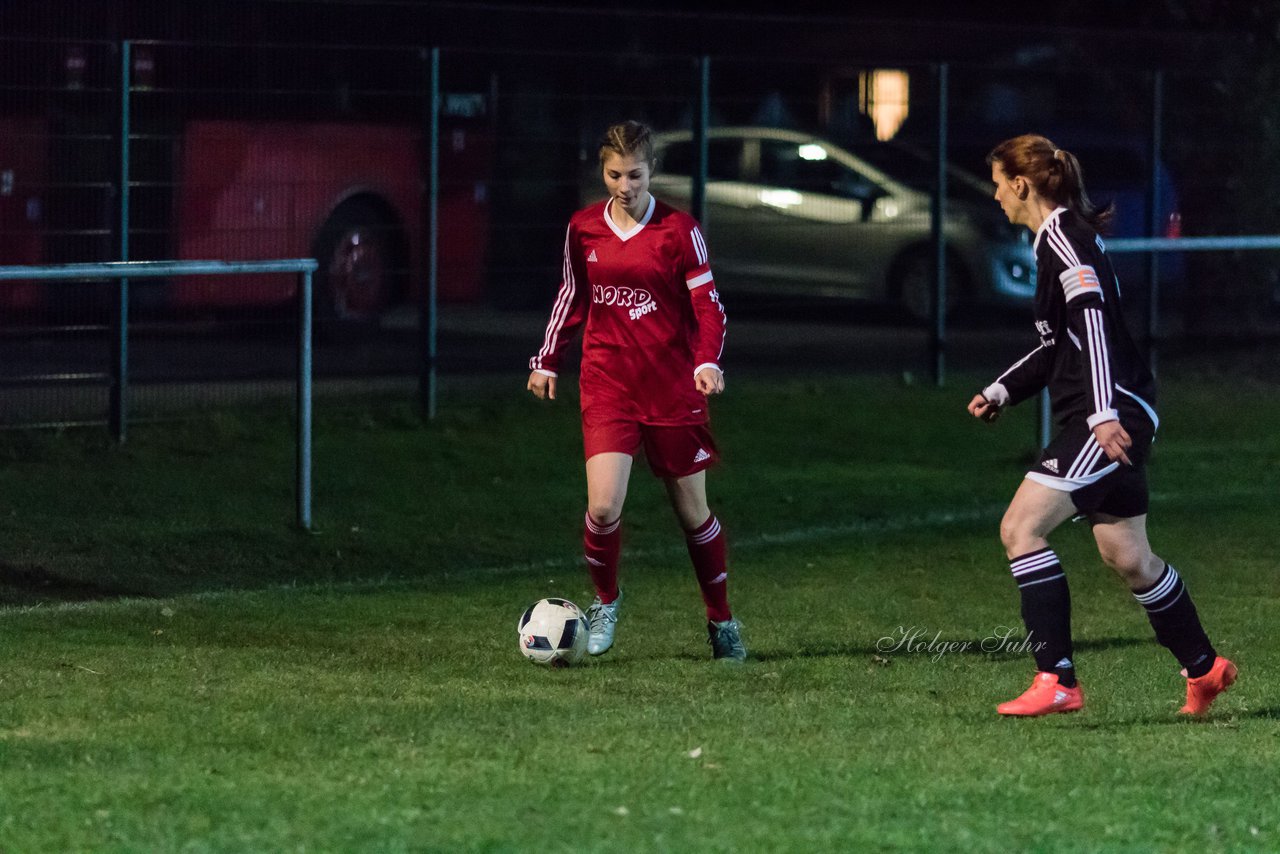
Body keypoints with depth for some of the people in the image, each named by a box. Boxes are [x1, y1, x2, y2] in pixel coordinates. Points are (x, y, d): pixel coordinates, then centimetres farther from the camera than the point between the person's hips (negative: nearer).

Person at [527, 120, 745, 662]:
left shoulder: (679, 230, -5)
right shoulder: (583, 229, 3)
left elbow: (708, 305, -4)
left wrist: (708, 362, -19)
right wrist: (547, 362, 10)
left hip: (673, 387, -1)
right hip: (607, 383, 1)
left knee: (692, 512, 7)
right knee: (603, 506, -16)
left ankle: (721, 622, 24)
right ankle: (605, 602, 11)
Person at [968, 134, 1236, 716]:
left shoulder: (1063, 236, -11)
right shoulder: (1060, 238, 20)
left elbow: (1092, 323, -23)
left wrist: (1103, 413, -31)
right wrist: (1001, 392, 21)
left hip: (1113, 416, -10)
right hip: (1119, 421, 10)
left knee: (1020, 528, -15)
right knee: (1125, 556, 17)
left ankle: (1057, 682, -18)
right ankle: (1204, 668, 30)